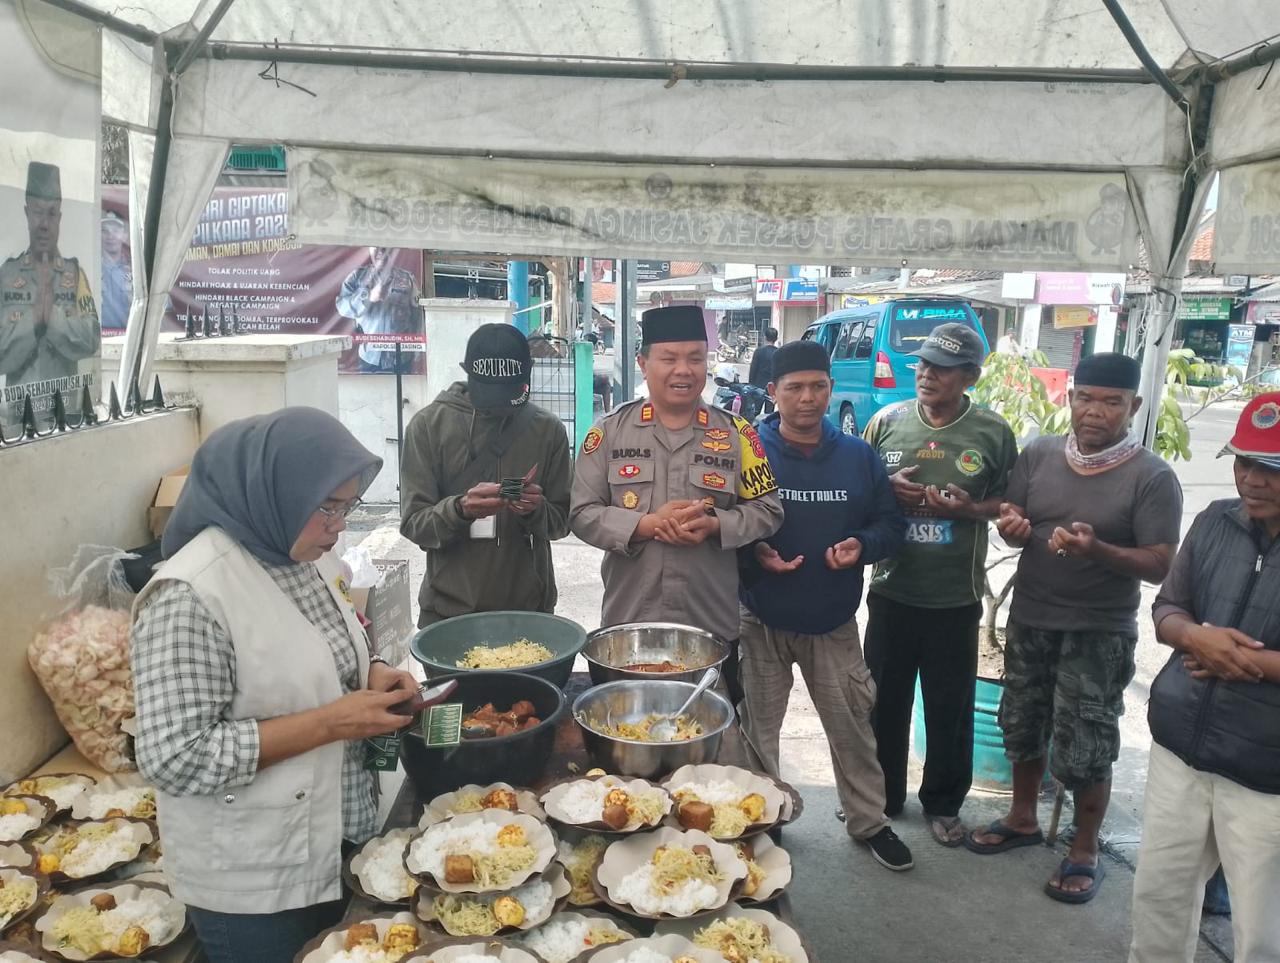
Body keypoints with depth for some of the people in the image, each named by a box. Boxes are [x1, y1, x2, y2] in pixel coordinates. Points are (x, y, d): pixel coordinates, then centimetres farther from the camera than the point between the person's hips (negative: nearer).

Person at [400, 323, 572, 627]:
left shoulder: (548, 429, -1)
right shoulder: (428, 425, -6)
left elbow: (562, 520, 2)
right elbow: (413, 524, -7)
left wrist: (536, 510, -19)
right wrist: (460, 509, -26)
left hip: (529, 609, 1)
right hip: (449, 609, -1)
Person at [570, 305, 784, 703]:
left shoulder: (736, 433, 1)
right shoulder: (610, 431, -1)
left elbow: (767, 509, 1)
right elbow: (582, 513, -4)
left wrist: (714, 525, -18)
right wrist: (648, 524, -20)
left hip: (715, 627, 1)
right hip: (628, 625, 0)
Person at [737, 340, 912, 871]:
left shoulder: (858, 456, 2)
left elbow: (891, 523, 7)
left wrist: (863, 545, -13)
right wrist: (754, 554, -22)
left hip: (834, 622, 2)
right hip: (762, 621, -2)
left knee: (853, 725, 12)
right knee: (757, 728, 12)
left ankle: (868, 821, 32)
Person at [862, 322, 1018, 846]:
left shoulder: (993, 433, -3)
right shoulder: (887, 421, 0)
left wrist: (967, 509, -15)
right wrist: (888, 490, -14)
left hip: (956, 597, -1)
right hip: (892, 590, 1)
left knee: (951, 706, 11)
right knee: (884, 700, 14)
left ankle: (943, 803, 33)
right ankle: (882, 797, 33)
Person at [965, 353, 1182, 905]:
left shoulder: (1153, 477, -13)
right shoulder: (1039, 454, -1)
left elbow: (1161, 566, -15)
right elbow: (1011, 524, 6)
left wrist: (1096, 549, -32)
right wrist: (1012, 526, -18)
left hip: (1099, 634, -4)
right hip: (1029, 621, 5)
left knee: (1085, 749, 3)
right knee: (1024, 727, 19)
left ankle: (1085, 853, 25)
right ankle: (1022, 819, 40)